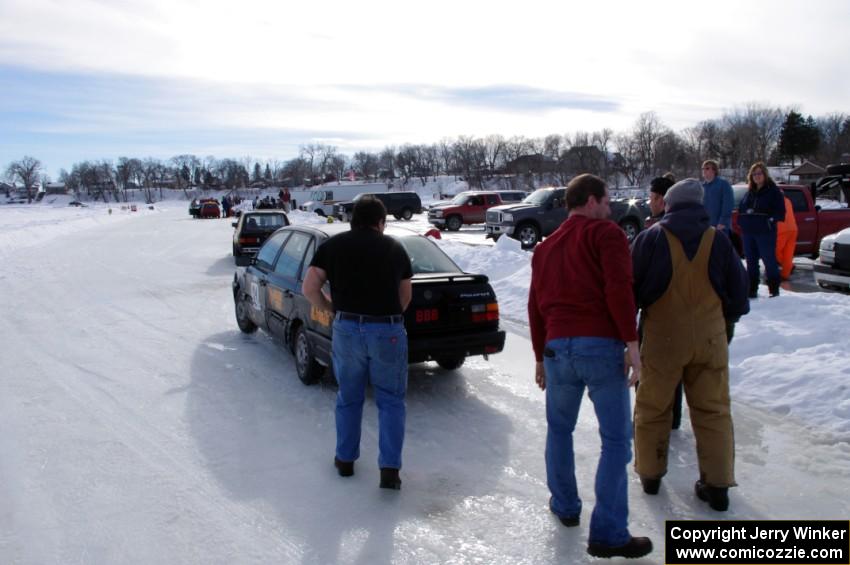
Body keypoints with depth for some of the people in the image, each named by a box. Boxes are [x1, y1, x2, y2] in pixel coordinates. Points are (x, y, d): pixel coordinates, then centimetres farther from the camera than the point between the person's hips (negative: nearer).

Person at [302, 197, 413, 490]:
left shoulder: (333, 246, 6)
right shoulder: (395, 248, 8)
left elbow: (309, 288, -1)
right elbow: (405, 296, 12)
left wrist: (333, 309, 12)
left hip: (347, 328, 1)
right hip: (389, 330, -1)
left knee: (348, 399, 19)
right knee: (391, 401, 11)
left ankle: (345, 460, 31)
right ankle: (390, 469, 5)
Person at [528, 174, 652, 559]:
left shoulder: (545, 248, 20)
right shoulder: (606, 233, 1)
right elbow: (618, 289, -14)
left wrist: (540, 356, 27)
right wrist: (632, 343, -13)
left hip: (558, 347, 6)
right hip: (602, 346, -5)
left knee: (559, 429, 22)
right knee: (615, 440, 1)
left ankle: (565, 505, 34)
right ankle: (608, 534, 2)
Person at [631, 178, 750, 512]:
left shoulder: (651, 238, -8)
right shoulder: (718, 240, -1)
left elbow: (632, 287, -3)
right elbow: (738, 288, 7)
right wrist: (727, 323, 22)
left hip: (663, 337, -2)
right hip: (710, 337, 2)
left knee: (652, 409, 13)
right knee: (713, 410, 12)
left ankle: (650, 474, 23)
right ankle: (717, 484, 15)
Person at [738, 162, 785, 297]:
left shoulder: (773, 190, -1)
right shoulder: (750, 192, 17)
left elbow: (780, 211, -5)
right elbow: (741, 209, 18)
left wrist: (771, 220, -17)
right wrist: (742, 221, 1)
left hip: (765, 232, -6)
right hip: (748, 232, 6)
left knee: (769, 261, -3)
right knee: (751, 262, 10)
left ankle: (774, 290, 4)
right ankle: (751, 290, 17)